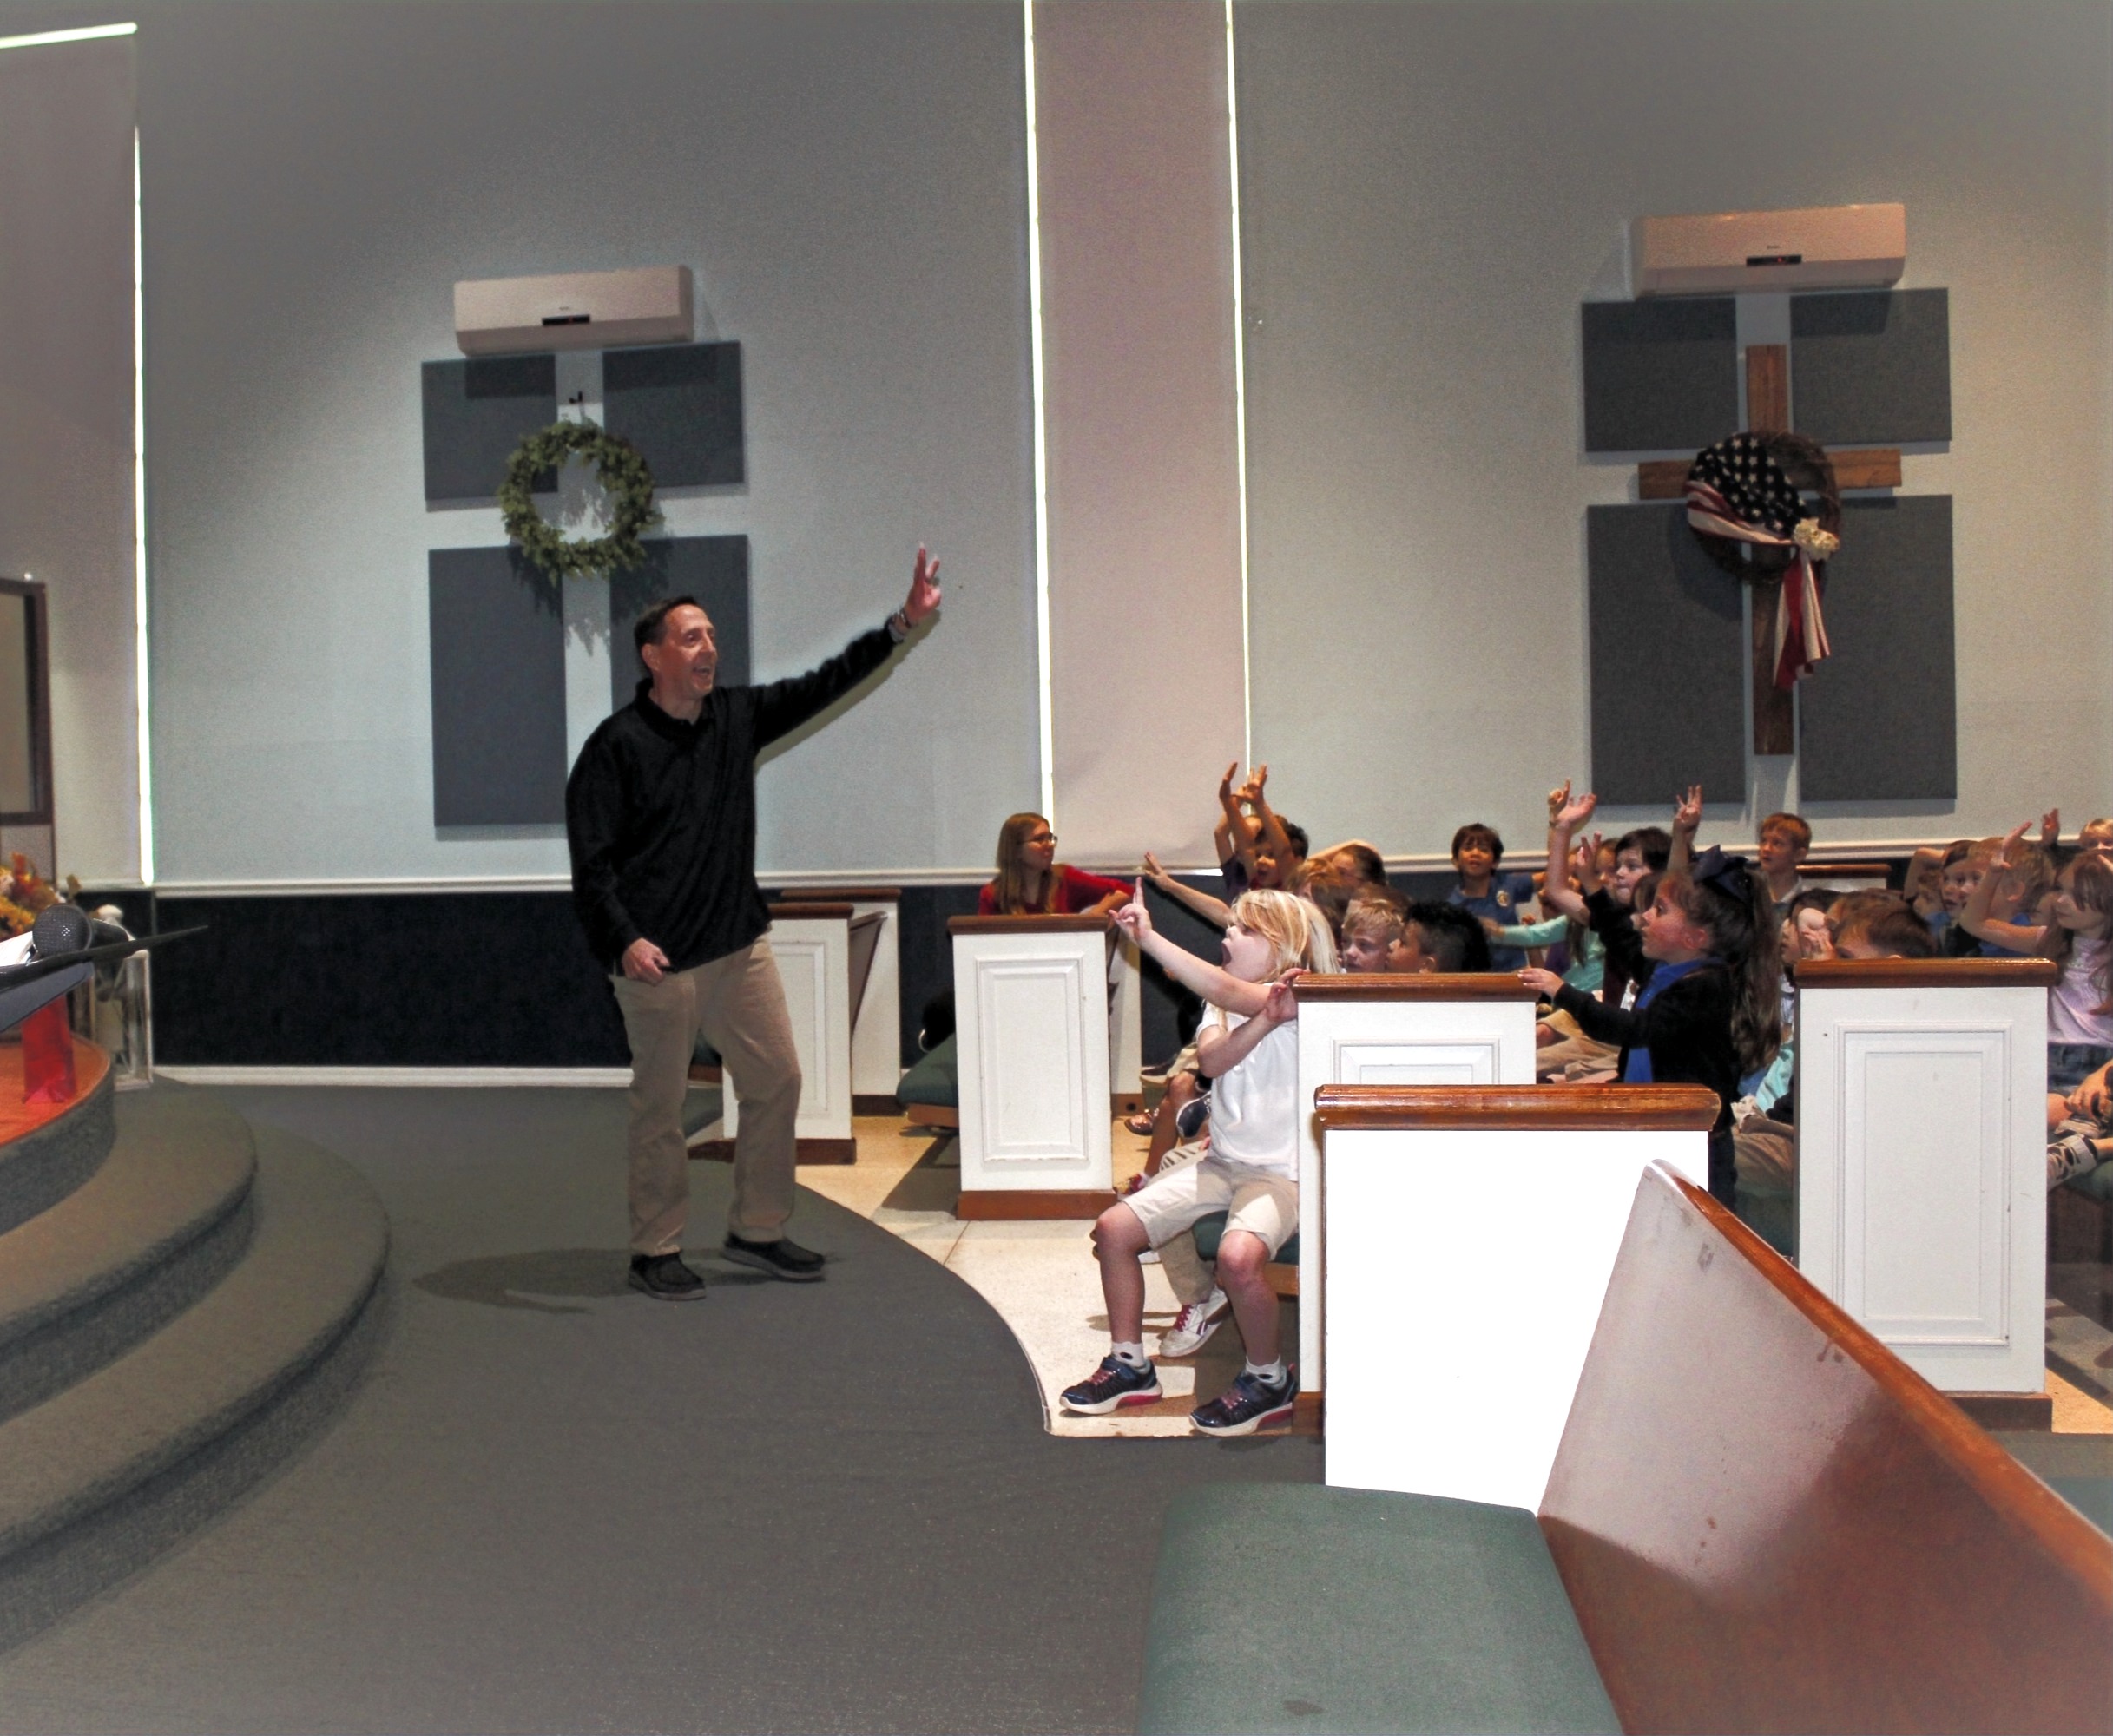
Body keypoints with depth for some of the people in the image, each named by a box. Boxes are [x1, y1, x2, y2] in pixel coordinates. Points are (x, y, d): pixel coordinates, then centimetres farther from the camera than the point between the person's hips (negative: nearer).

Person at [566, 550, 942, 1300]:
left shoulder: (738, 717, 9)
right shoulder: (616, 746, -9)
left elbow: (824, 684, 9)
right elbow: (591, 864, -11)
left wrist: (903, 624, 3)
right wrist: (623, 941, -23)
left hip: (740, 945, 6)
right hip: (658, 960, -6)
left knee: (777, 1080, 7)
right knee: (659, 1104, 3)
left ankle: (757, 1230, 22)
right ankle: (655, 1252, 18)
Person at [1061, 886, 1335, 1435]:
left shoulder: (1299, 1000, -11)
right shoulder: (1227, 1004, 9)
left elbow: (1225, 990, -30)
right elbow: (1211, 1058, -12)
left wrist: (1148, 938, -32)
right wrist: (1263, 1021, -28)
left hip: (1280, 1172, -7)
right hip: (1222, 1162, 7)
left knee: (1237, 1255, -34)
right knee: (1113, 1228, -4)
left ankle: (1269, 1380, -6)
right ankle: (1129, 1365, 12)